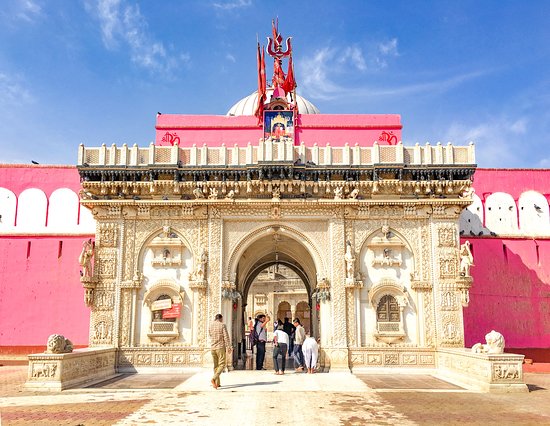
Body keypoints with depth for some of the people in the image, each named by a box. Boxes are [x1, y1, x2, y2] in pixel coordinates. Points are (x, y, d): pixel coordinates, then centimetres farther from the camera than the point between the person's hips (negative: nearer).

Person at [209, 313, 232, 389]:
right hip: (220, 347, -5)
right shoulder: (222, 325, -7)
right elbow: (226, 337, -10)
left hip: (212, 348, 5)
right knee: (221, 365, -3)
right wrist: (228, 347, -6)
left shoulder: (211, 325, 6)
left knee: (216, 365, 14)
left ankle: (217, 383, 15)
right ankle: (213, 379, -22)